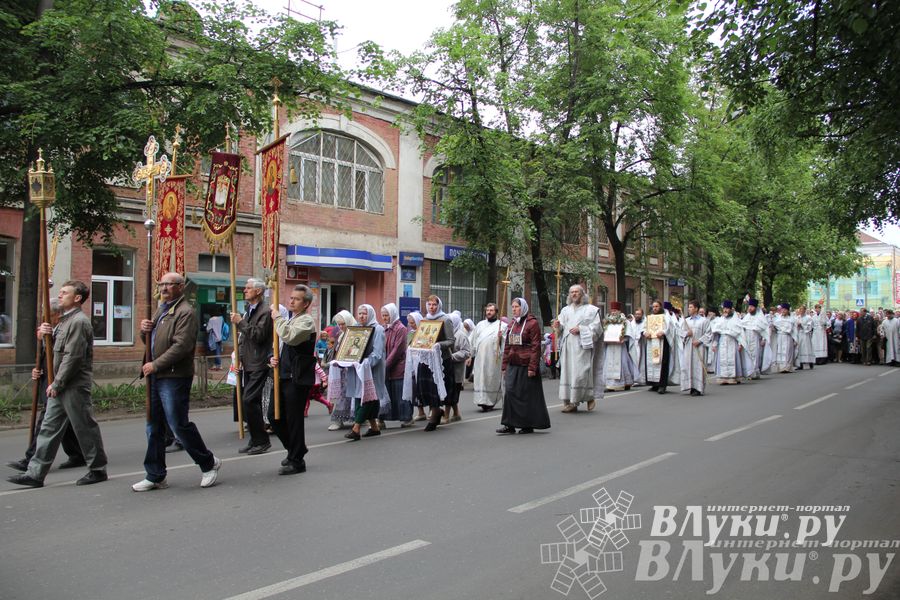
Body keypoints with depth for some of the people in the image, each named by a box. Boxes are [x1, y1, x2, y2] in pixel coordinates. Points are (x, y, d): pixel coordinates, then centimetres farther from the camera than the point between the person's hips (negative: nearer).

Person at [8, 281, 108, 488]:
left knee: (85, 428, 0)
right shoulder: (65, 320, 17)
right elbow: (58, 350, 19)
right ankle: (35, 473, 14)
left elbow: (73, 357, -20)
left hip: (74, 386, -10)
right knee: (49, 428, 10)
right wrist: (47, 335, 0)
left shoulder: (79, 321, -15)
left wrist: (57, 384, -16)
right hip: (61, 386, 10)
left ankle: (98, 470, 12)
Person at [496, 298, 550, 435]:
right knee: (510, 393, 1)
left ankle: (529, 425, 12)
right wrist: (504, 365, 12)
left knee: (527, 395, 1)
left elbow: (536, 346, -12)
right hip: (512, 366, 6)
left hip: (526, 365, -6)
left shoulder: (532, 323, -7)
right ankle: (510, 425, 6)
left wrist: (532, 367, -17)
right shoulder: (512, 324, 14)